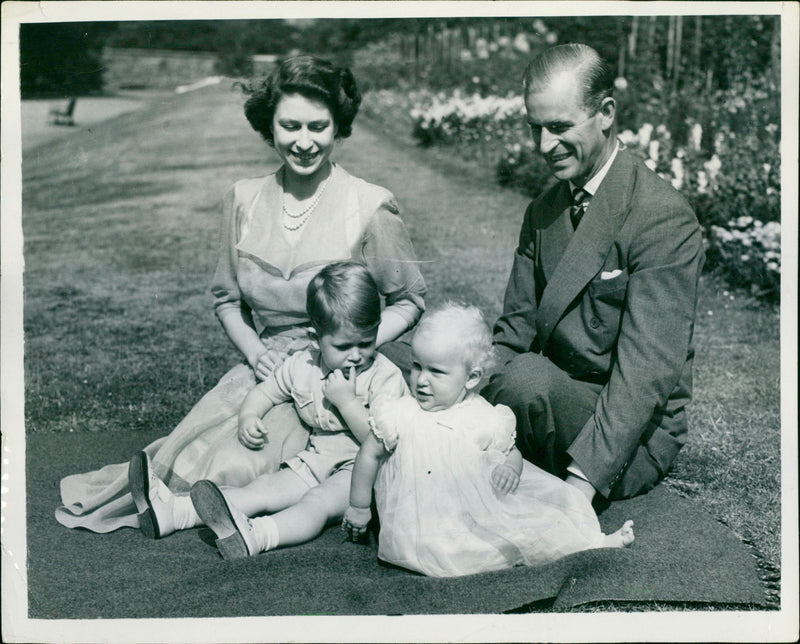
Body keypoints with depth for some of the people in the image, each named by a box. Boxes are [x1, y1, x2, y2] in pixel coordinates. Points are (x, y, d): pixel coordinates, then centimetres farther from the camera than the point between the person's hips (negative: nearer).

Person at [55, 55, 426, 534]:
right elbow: (227, 298, 14)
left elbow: (410, 300, 1)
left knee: (241, 468, -24)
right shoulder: (244, 201, 5)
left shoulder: (370, 207, -8)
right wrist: (255, 352, -5)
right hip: (269, 366, 4)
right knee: (189, 462, -17)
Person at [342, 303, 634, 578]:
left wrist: (509, 469, -12)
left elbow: (510, 453, 12)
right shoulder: (399, 415, -8)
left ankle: (593, 541, 4)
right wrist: (358, 508, 10)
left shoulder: (486, 419, -4)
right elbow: (370, 455, 3)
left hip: (477, 513, 3)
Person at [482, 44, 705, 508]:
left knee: (529, 379, -33)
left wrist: (583, 479, -32)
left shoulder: (665, 218, -17)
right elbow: (516, 328, 7)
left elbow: (647, 370, -24)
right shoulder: (543, 212, 8)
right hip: (555, 405, 6)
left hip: (631, 438, -6)